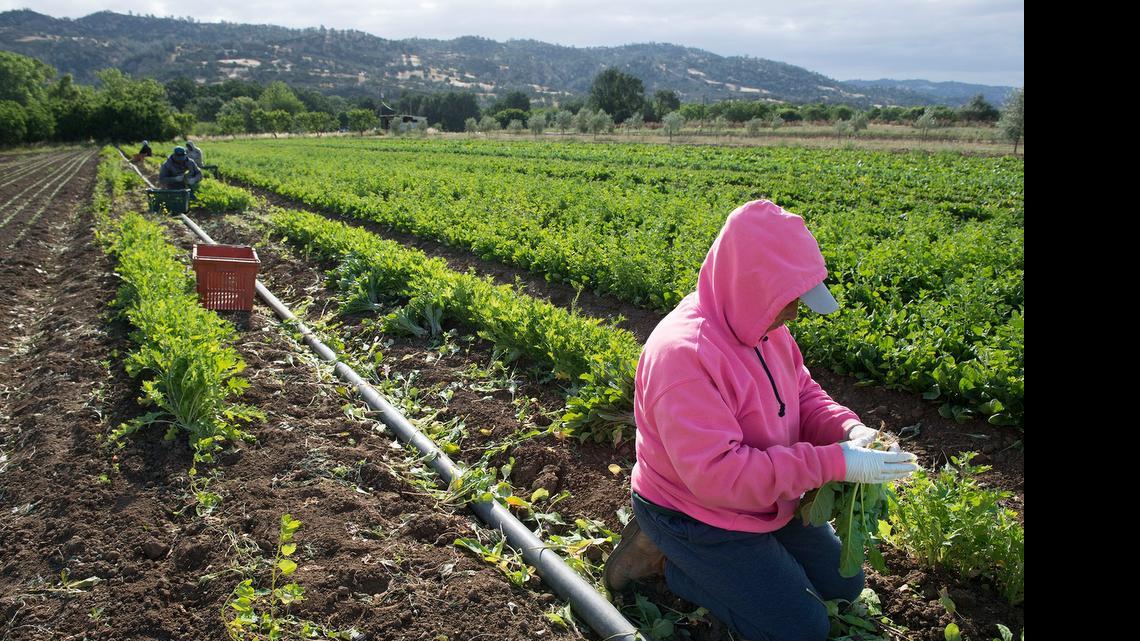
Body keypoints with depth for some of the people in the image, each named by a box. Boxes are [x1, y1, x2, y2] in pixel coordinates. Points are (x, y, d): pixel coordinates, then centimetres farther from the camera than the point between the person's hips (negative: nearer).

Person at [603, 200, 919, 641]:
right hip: (697, 515, -9)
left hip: (765, 498, 9)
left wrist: (848, 429, -17)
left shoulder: (764, 327, -5)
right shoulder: (683, 353, -34)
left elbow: (804, 396, 6)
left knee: (844, 584, 19)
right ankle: (664, 557, 4)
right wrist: (833, 462, -35)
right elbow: (717, 473, -37)